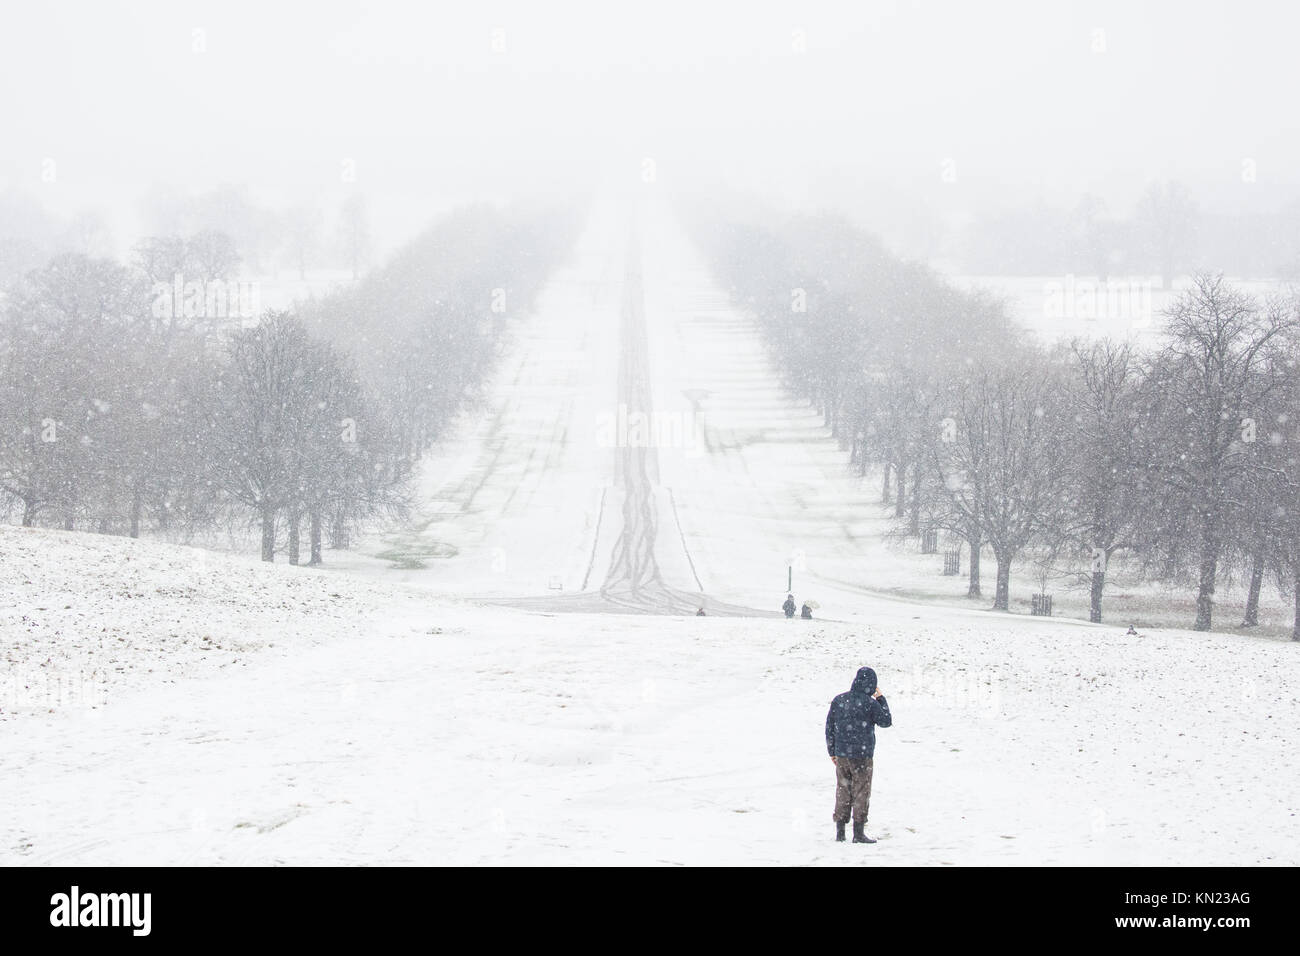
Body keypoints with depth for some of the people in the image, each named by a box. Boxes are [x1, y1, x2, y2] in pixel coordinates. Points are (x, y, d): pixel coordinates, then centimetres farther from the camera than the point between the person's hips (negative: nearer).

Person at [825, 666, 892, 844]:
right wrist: (881, 699, 8)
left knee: (843, 791, 12)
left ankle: (840, 831, 14)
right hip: (862, 756, -5)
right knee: (861, 793, 4)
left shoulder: (838, 700, 2)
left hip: (841, 756, 5)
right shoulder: (870, 703, -13)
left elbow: (829, 728, 8)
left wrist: (832, 752, 17)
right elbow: (886, 721, 0)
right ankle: (859, 832, 4)